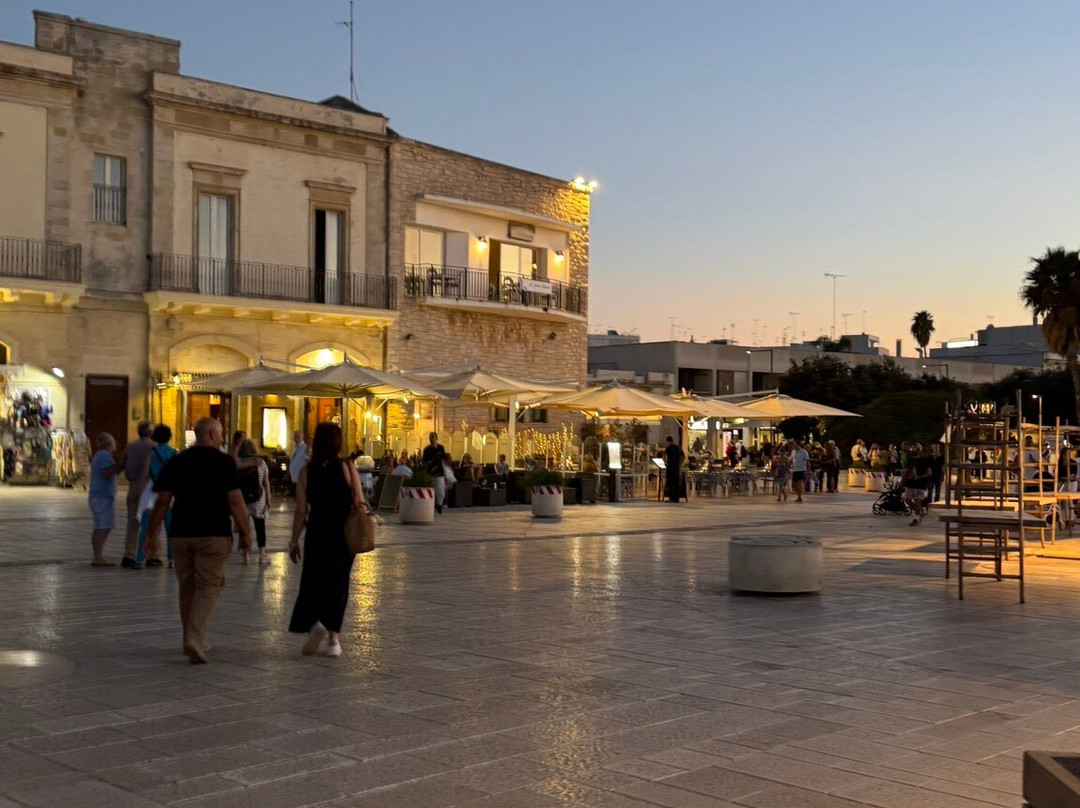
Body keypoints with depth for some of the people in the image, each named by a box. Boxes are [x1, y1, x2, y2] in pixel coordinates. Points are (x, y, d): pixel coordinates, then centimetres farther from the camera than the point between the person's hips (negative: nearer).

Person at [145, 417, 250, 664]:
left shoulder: (176, 462, 6)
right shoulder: (224, 462, -6)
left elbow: (162, 502, 4)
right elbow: (235, 502, -10)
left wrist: (151, 535, 9)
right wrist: (245, 533, -2)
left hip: (181, 535, 4)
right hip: (214, 535, -4)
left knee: (187, 587, 15)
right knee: (208, 587, 1)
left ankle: (193, 641, 25)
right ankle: (194, 638, -15)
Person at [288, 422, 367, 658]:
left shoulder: (307, 471, -3)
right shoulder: (347, 468, -5)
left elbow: (301, 510, -4)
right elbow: (359, 504, -6)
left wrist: (294, 541, 4)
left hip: (317, 533, 0)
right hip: (344, 533, 0)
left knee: (313, 582, 11)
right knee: (338, 583, 11)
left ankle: (314, 623, -14)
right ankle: (334, 638, 11)